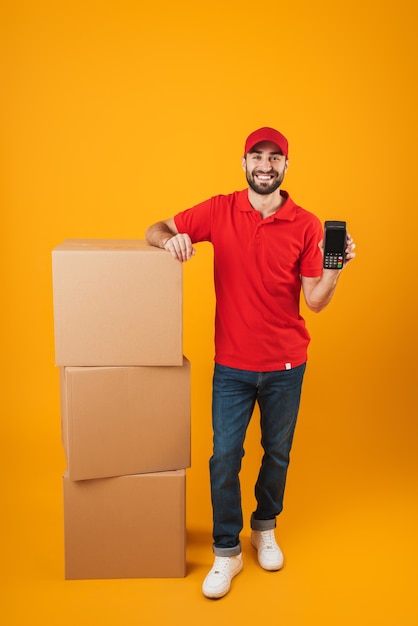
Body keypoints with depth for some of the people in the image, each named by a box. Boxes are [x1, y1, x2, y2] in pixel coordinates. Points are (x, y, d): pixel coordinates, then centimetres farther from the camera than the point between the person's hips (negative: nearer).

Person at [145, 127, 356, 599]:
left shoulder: (306, 225, -6)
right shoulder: (220, 211, -4)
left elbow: (315, 301, -6)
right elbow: (154, 230, 0)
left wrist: (334, 268, -25)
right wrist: (169, 238, -22)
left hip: (285, 364, 1)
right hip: (232, 364, 0)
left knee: (277, 452, 15)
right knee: (225, 456, 2)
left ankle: (265, 528, 40)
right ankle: (226, 552, 20)